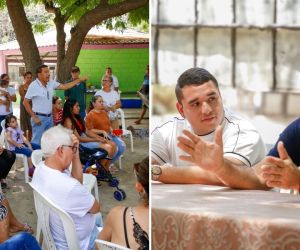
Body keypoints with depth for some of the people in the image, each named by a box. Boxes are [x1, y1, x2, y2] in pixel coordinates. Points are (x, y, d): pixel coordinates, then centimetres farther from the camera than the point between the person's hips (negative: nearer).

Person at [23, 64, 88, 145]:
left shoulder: (51, 83, 3)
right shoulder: (34, 86, -14)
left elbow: (64, 86, 7)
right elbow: (25, 102, -12)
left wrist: (79, 80, 1)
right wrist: (34, 117, -14)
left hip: (49, 117, 7)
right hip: (39, 118, -7)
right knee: (37, 142, -4)